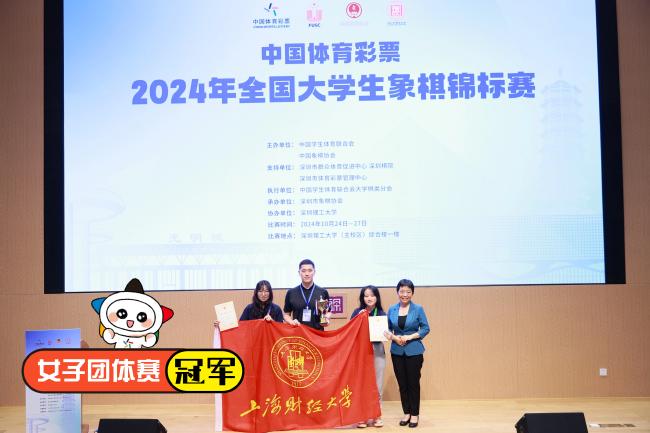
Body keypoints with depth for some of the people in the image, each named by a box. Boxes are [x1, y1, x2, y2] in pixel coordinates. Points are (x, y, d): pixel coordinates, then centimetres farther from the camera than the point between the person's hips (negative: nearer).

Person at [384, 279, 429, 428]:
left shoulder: (418, 309, -5)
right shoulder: (392, 309, 2)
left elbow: (425, 328, -5)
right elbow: (388, 329, 7)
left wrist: (409, 337, -15)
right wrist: (393, 337, -13)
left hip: (414, 351, -3)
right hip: (397, 351, 3)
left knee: (413, 383, 4)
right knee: (402, 383, 9)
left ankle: (415, 414, 17)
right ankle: (406, 413, 22)